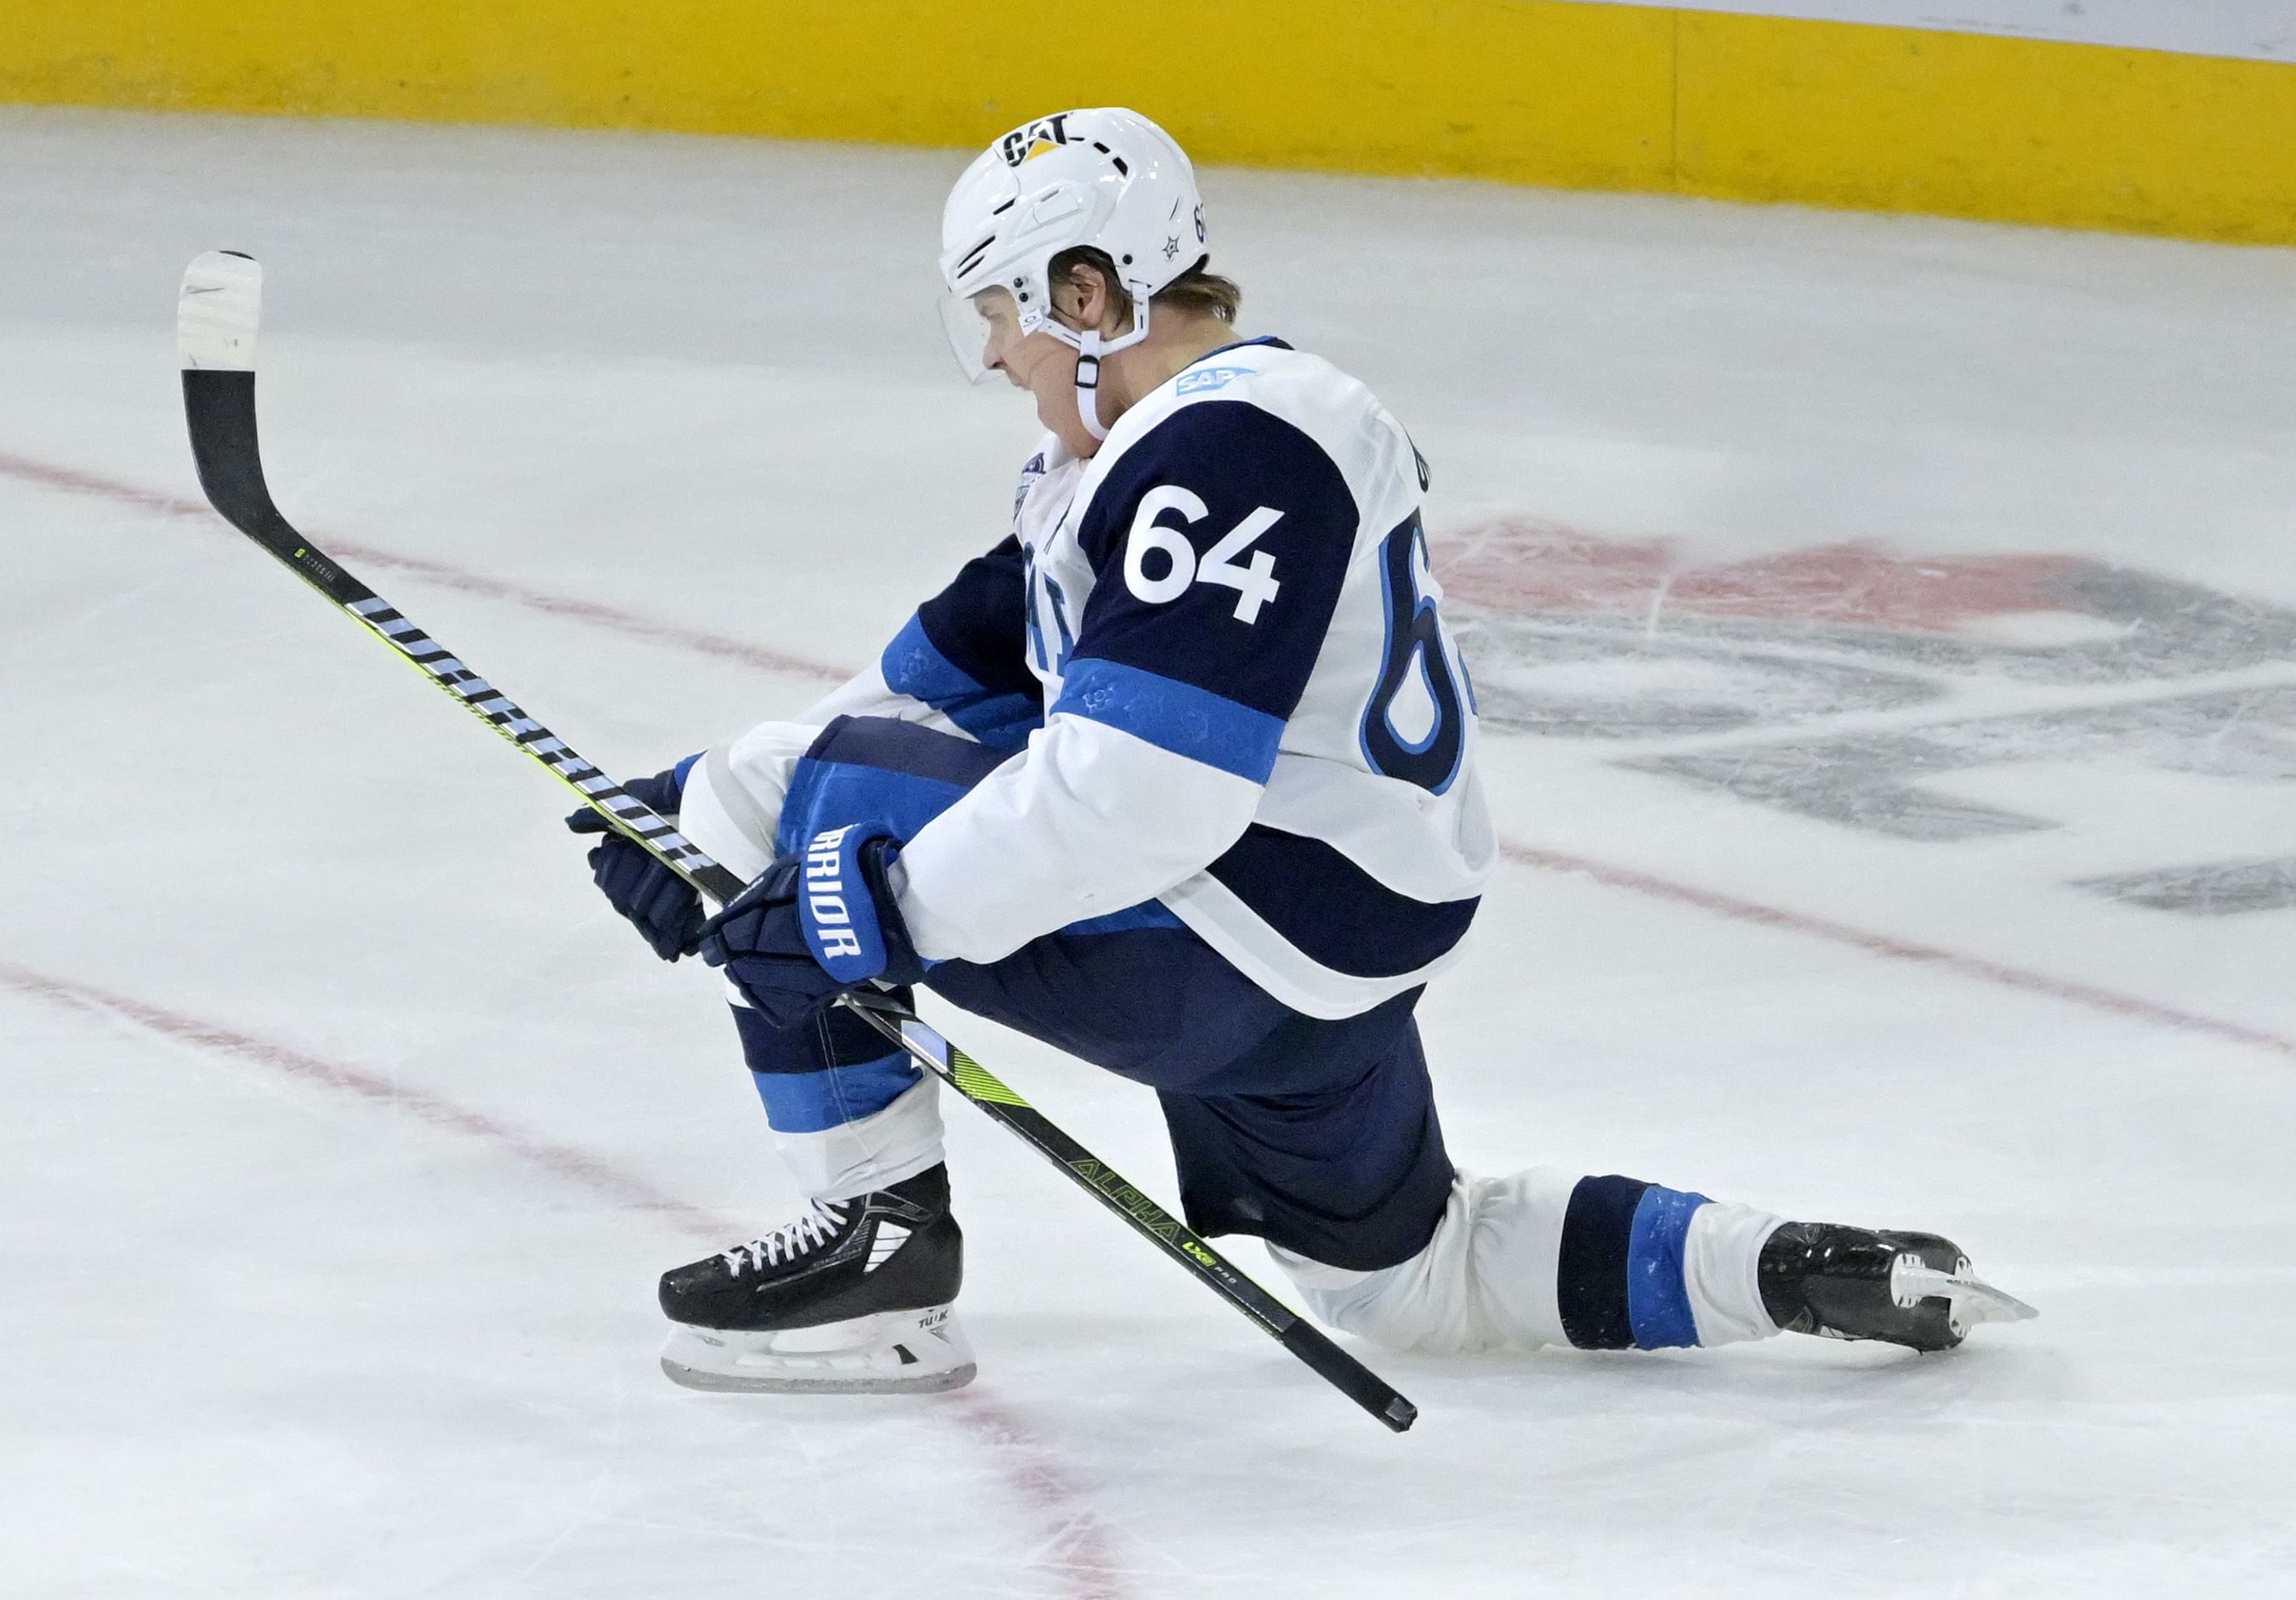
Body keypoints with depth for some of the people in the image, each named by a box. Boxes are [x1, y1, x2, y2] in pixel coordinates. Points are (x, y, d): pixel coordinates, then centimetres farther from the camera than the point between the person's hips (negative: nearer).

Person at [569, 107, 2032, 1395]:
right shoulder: (1128, 452, 14)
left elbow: (1140, 795, -29)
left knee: (827, 807, -7)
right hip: (1334, 952, 11)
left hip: (1253, 947, -11)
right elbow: (961, 673, 18)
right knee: (1401, 1274, 24)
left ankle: (884, 1239, -3)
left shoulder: (1228, 452, -21)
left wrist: (890, 903, -25)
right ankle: (1795, 1273, 16)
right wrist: (699, 799, 11)